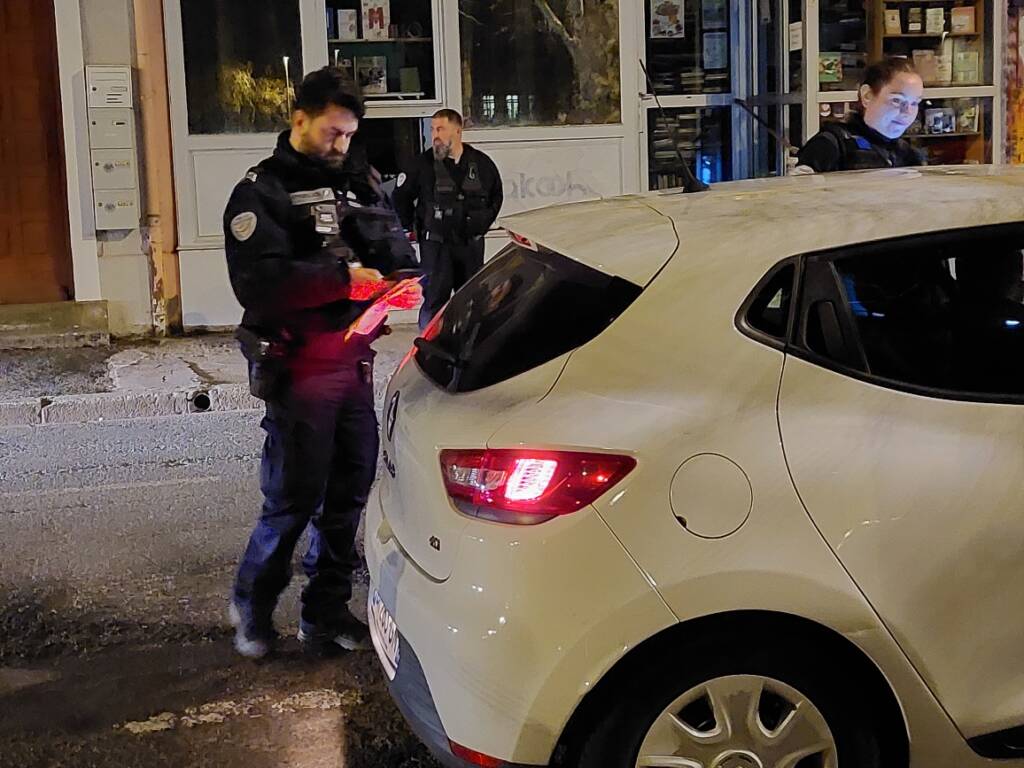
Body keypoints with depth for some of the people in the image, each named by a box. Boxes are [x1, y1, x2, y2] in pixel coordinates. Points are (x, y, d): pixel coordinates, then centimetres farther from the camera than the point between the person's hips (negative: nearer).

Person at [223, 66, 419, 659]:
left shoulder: (361, 181, 13)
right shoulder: (263, 192, -5)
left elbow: (398, 248, 17)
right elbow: (258, 281, -18)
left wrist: (394, 275, -7)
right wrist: (342, 278, -25)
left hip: (355, 359, 6)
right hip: (299, 366, -6)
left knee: (350, 490, 10)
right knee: (294, 498, -2)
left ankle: (326, 614, 24)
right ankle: (252, 605, 21)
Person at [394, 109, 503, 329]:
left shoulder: (481, 163, 2)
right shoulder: (424, 164, -4)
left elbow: (496, 195, 17)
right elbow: (402, 196, 7)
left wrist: (483, 224, 12)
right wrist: (409, 228, 6)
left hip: (471, 242, 3)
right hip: (436, 242, -3)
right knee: (435, 296, -6)